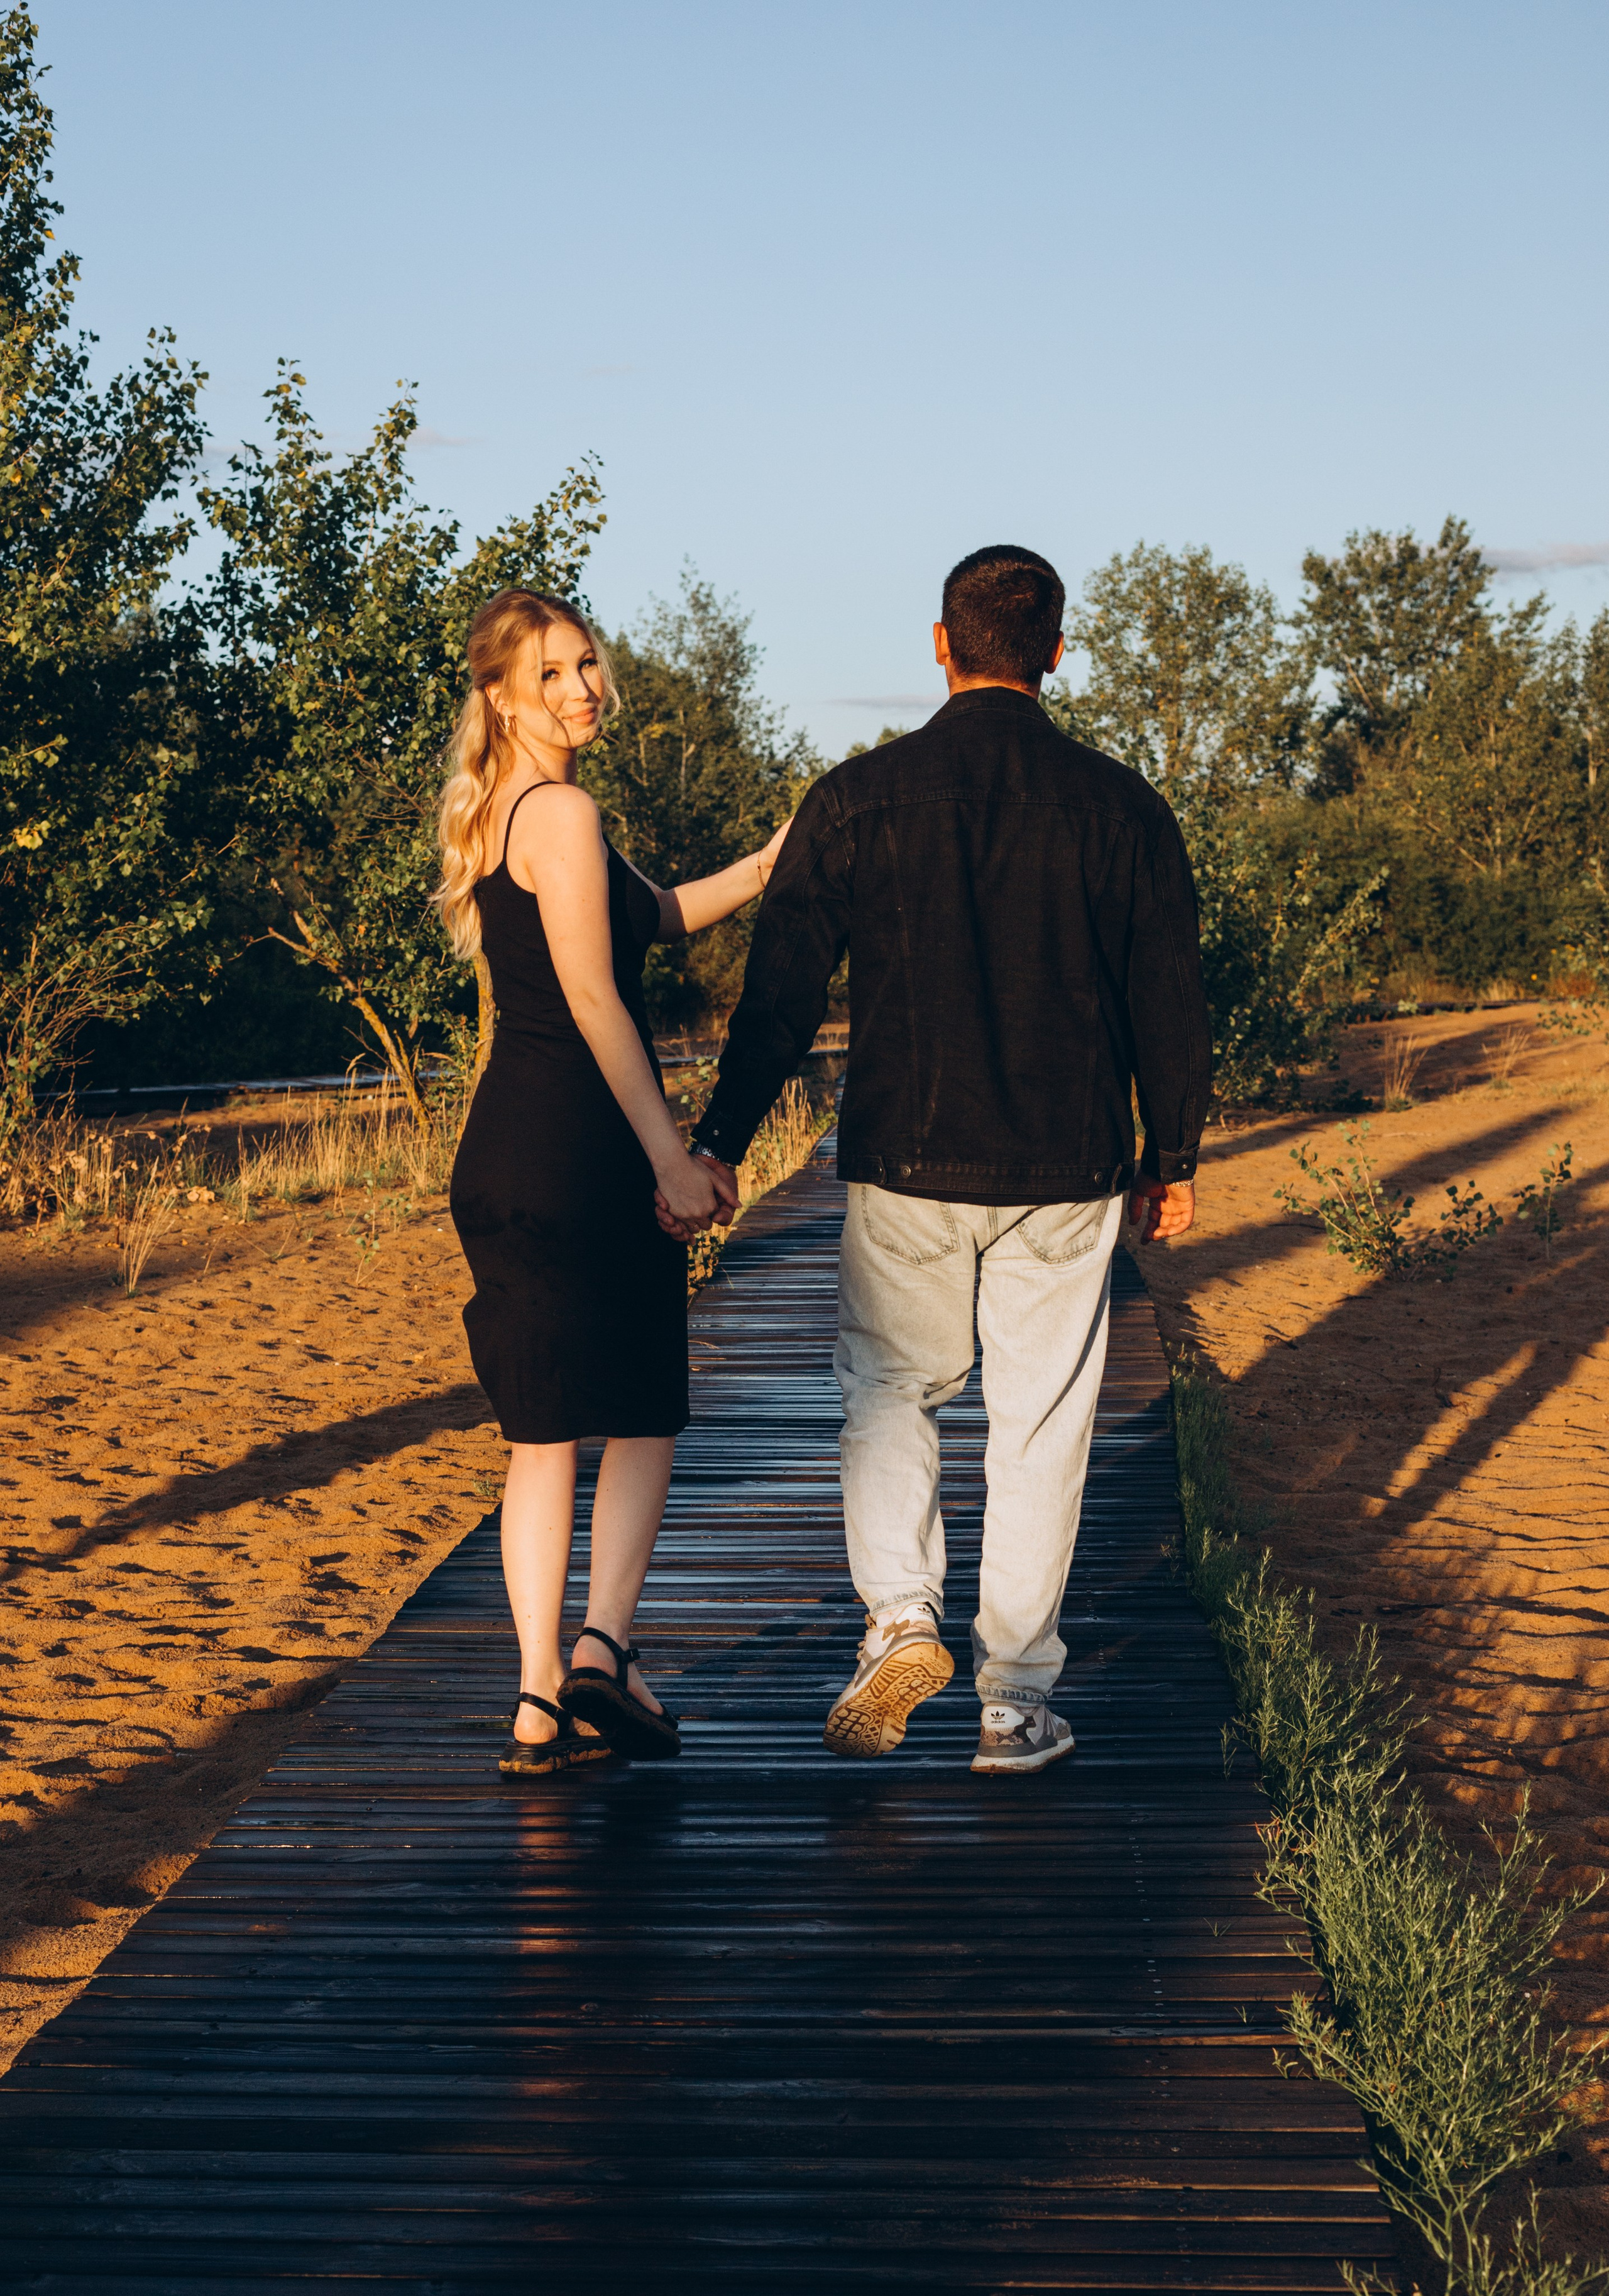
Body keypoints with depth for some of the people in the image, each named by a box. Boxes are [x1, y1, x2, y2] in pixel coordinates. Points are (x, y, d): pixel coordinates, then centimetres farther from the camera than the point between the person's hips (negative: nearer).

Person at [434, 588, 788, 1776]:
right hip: (583, 1145, -8)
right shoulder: (564, 813, -12)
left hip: (501, 1149, 8)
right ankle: (603, 1648, -6)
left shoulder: (496, 815, 17)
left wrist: (763, 868, 24)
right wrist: (671, 1157, -17)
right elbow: (594, 998, -18)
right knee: (646, 1416, 6)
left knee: (542, 1431, 10)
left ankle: (541, 1700, 9)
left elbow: (645, 919, 26)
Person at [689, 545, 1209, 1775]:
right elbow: (1171, 998, 2)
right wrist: (1176, 1154, 14)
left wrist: (720, 1143, 5)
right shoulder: (1122, 806, -3)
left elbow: (782, 991, -3)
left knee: (889, 1387, 19)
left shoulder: (858, 798, -5)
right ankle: (1016, 1699, 13)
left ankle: (901, 1615, -1)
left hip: (907, 1164, 0)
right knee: (1040, 1423, 9)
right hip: (1068, 1169, 0)